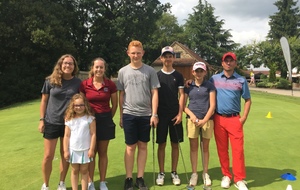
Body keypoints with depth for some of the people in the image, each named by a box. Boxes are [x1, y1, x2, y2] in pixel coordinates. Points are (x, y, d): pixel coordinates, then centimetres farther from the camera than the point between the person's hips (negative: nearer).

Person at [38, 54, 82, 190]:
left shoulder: (77, 82, -2)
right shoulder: (50, 81, -4)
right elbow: (44, 101, 2)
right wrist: (42, 119, -2)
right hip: (51, 122, -1)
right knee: (48, 156, 5)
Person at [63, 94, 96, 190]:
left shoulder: (90, 118, -8)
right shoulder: (69, 119, -1)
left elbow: (93, 134, -8)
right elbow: (67, 136, 1)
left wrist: (91, 149, -10)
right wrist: (66, 151, -1)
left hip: (85, 150, -2)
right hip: (73, 150, 2)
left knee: (84, 170, 9)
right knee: (74, 171, 13)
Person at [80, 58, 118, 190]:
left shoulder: (110, 84, -4)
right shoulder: (84, 84, -5)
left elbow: (114, 104, 6)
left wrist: (108, 118, 7)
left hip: (105, 120, 1)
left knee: (103, 153, 10)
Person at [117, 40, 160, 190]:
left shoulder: (150, 71, 1)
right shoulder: (123, 71, 4)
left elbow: (154, 93, 1)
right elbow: (121, 95, 7)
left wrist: (154, 114, -6)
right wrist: (121, 116, 7)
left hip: (146, 115, 0)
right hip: (129, 114, 0)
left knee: (143, 146, 9)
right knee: (130, 147, 6)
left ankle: (140, 178, 20)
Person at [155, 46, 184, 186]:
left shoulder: (178, 76, 5)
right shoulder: (156, 75, 4)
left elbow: (181, 95, 3)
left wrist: (180, 113, -6)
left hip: (175, 114, 1)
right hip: (161, 114, 0)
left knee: (175, 144, 6)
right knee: (161, 144, 4)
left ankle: (174, 172, 18)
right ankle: (161, 173, 16)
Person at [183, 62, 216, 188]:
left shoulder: (210, 86, 3)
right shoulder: (188, 86, 6)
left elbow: (212, 105, -2)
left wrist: (205, 120, -12)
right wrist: (191, 115, -10)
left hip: (207, 119, -1)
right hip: (192, 119, 1)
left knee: (205, 147, 8)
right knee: (193, 147, 6)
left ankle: (205, 173, 22)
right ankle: (194, 174, 17)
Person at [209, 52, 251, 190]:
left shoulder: (241, 80, 5)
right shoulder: (214, 79, 6)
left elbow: (248, 100, 7)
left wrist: (244, 117, -1)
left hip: (235, 119, -1)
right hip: (218, 119, 1)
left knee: (238, 149, -2)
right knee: (222, 149, 8)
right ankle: (226, 176, 21)